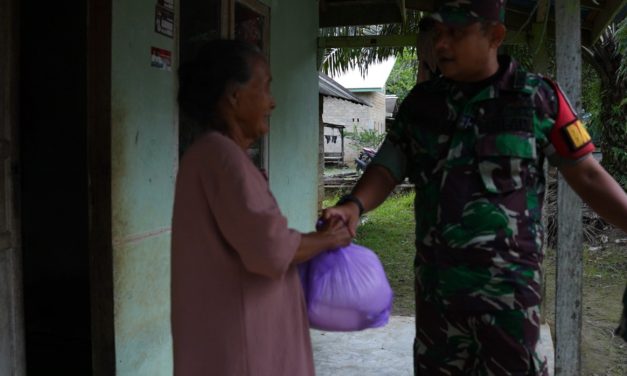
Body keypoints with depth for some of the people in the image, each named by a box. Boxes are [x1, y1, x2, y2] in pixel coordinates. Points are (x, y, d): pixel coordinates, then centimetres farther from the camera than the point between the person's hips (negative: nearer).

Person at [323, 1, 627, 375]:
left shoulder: (538, 97, -5)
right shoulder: (421, 100, 4)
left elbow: (588, 176, -3)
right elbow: (388, 168, 2)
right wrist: (353, 205, -17)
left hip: (508, 281, -3)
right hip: (435, 278, 4)